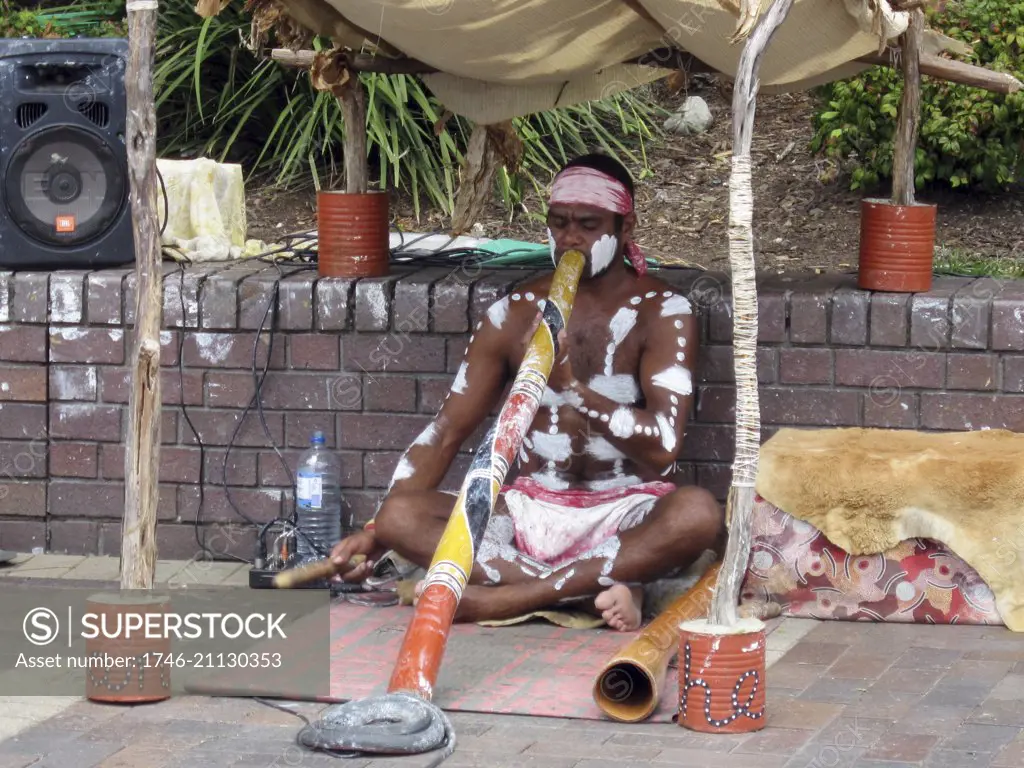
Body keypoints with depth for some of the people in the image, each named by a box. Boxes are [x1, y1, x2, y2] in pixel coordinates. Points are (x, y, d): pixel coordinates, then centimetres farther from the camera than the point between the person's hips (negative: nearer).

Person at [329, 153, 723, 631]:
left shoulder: (661, 313, -5)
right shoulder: (515, 314, 5)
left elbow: (664, 445, -17)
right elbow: (447, 431, 5)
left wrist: (572, 384, -28)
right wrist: (375, 531, -6)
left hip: (626, 519, -3)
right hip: (530, 511, 3)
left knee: (699, 513, -37)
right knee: (400, 516, -22)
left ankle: (505, 596, -33)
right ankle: (591, 588, -29)